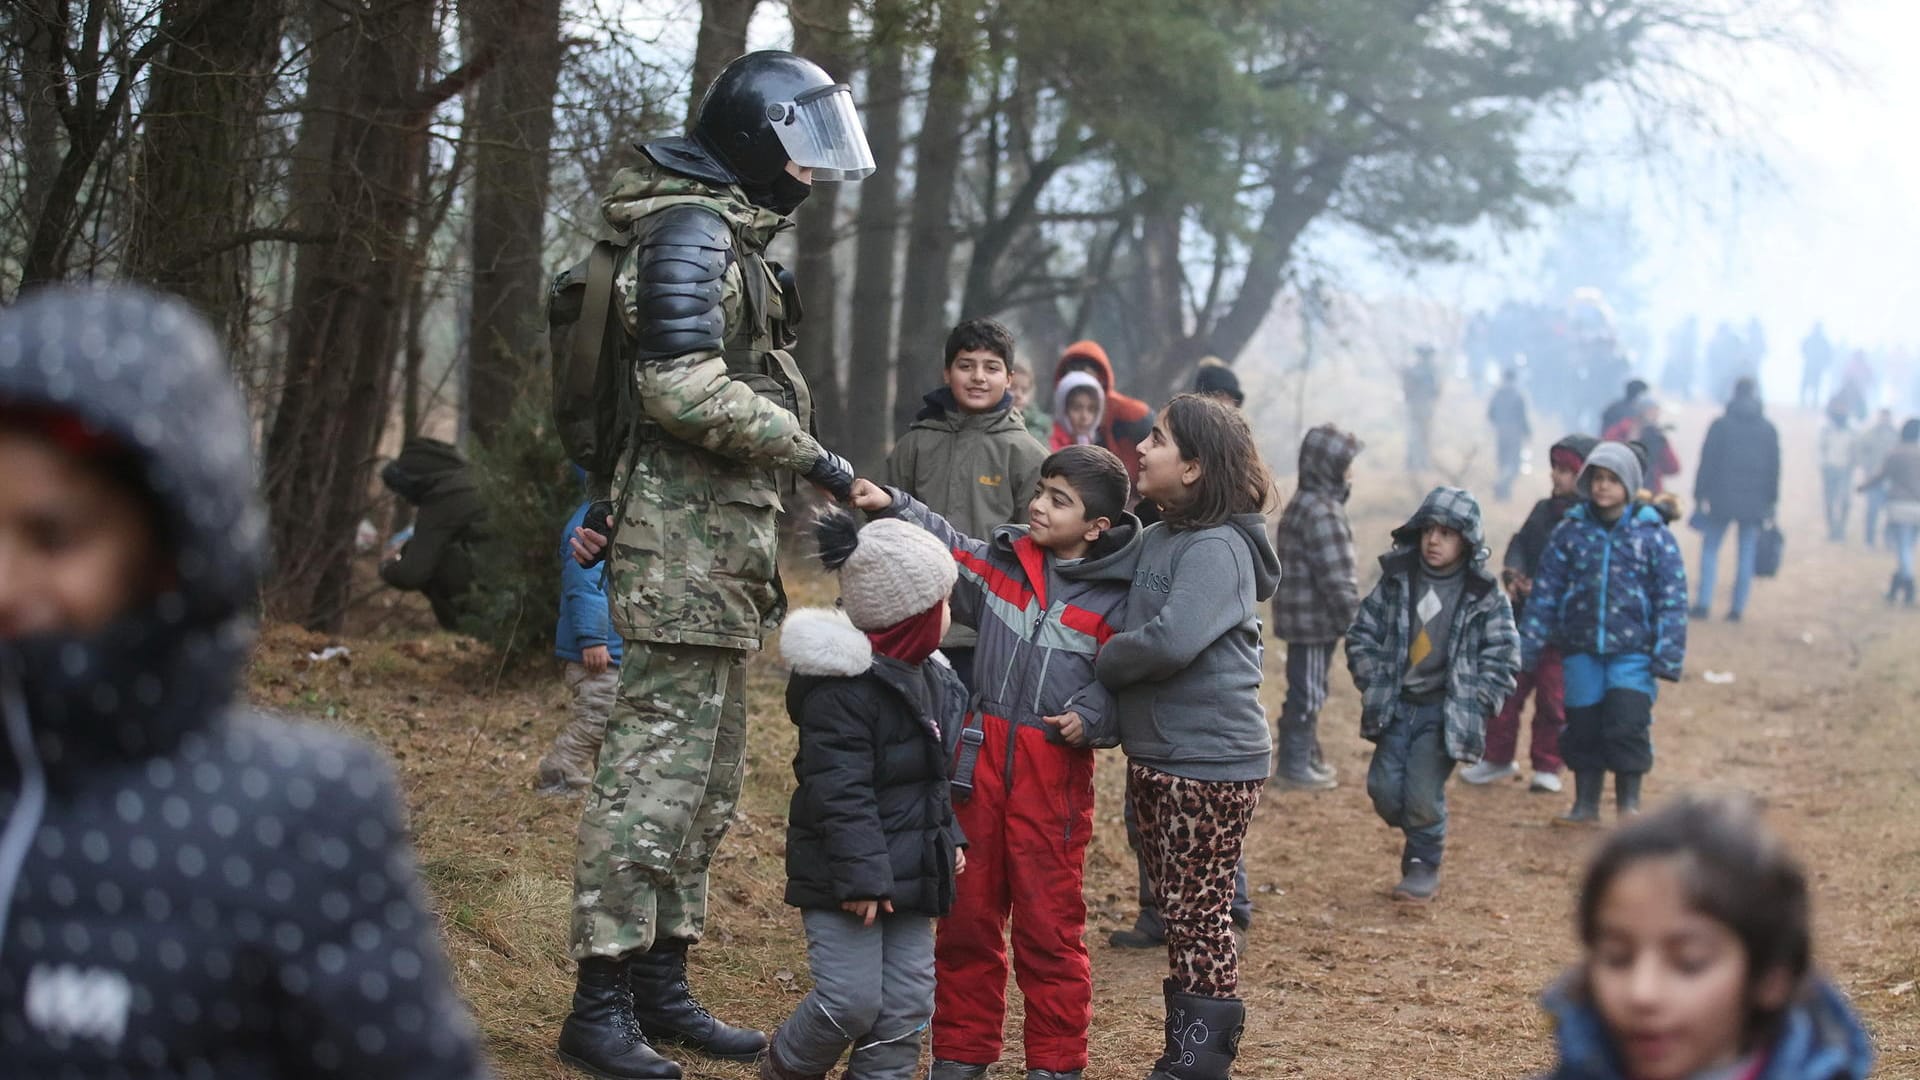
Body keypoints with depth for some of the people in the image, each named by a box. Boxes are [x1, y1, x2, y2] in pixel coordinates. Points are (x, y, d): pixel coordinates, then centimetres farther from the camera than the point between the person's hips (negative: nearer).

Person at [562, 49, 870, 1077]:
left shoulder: (729, 232, 21)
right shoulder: (690, 229, -12)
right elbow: (683, 385, -23)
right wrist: (809, 453, -17)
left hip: (720, 549, 10)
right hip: (689, 541, -10)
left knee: (706, 781, 13)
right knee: (655, 774, -9)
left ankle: (661, 986, 19)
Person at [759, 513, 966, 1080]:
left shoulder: (924, 678, 12)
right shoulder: (844, 688, -19)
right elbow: (840, 792, -23)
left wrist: (948, 838, 20)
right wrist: (861, 876, -25)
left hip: (908, 873, 9)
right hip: (847, 878, -9)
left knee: (907, 1003, 7)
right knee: (851, 1002, -9)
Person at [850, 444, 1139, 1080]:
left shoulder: (1116, 597, -5)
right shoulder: (1002, 562, 7)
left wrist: (1092, 717, -20)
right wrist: (892, 507, -1)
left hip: (1055, 770, -4)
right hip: (982, 757, 4)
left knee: (1050, 921, 1)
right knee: (969, 914, 11)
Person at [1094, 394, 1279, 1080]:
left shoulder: (1217, 549, -17)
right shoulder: (1156, 540, 10)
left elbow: (1172, 640, -28)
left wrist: (1100, 664, -11)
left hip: (1210, 764, -9)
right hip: (1153, 755, 9)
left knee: (1199, 917, -2)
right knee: (1176, 912, 15)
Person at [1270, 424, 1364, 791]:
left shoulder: (1306, 504, 13)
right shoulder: (1320, 513, -21)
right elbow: (1335, 577, -22)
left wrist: (1350, 618, 24)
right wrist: (1354, 621, -16)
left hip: (1306, 618, 10)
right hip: (1315, 620, -10)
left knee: (1309, 691, 20)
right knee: (1307, 692, -1)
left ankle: (1306, 755, 31)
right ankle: (1295, 766, 6)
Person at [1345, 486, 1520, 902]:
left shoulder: (1485, 596, -4)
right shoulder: (1396, 579, 3)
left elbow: (1503, 657, -1)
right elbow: (1362, 632, 10)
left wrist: (1472, 703, -7)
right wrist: (1374, 683, 2)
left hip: (1445, 712, -3)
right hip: (1396, 707, 4)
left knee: (1423, 793, -10)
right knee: (1384, 788, -1)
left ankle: (1424, 865, 14)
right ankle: (1422, 839, 29)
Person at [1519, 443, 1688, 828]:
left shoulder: (1653, 533, -1)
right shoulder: (1570, 531, 5)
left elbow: (1672, 598, -1)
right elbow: (1545, 592, 8)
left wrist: (1668, 655, -8)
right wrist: (1527, 647, 3)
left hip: (1632, 651, -3)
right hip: (1581, 650, 3)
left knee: (1627, 724, -10)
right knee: (1582, 727, 7)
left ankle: (1629, 804, 7)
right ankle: (1585, 805, 21)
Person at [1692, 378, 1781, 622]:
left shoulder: (1720, 425, -3)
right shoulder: (1768, 430, 5)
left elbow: (1707, 463, -4)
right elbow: (1774, 468, 8)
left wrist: (1699, 496, 0)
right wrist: (1771, 501, 14)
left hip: (1722, 500, -2)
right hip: (1755, 502, 2)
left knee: (1710, 549, 6)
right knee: (1747, 554, 6)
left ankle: (1703, 604, -4)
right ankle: (1738, 607, 4)